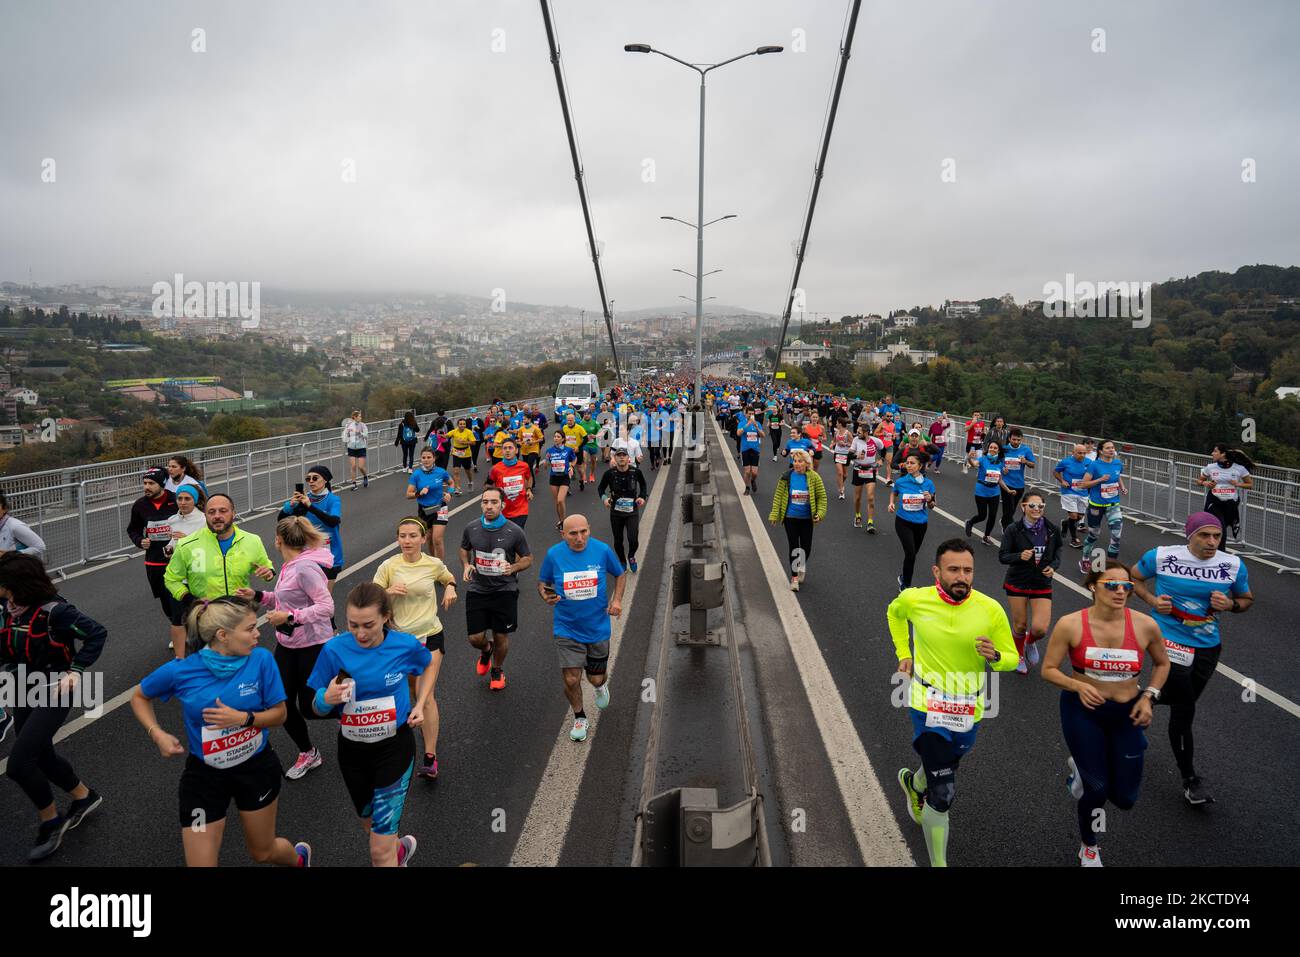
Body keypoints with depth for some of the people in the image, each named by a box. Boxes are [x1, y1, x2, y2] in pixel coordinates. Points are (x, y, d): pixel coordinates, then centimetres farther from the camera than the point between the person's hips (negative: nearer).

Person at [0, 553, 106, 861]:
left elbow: (97, 633, -22)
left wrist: (76, 670, -27)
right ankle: (85, 796, 44)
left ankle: (50, 822, 13)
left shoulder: (54, 610, -24)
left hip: (54, 692, -8)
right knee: (42, 756, 20)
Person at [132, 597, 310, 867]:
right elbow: (139, 697, 3)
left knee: (263, 852, 19)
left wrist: (243, 718, -26)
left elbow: (279, 714, -9)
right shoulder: (180, 670, -18)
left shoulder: (261, 659, -17)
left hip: (257, 767, 0)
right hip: (205, 775, 0)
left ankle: (298, 857, 53)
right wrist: (157, 734, -11)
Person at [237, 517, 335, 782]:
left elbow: (326, 606, -27)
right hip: (287, 644, 9)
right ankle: (307, 753, 31)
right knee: (283, 702, 11)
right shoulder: (289, 566, 6)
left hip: (313, 646, -9)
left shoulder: (305, 567, -23)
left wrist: (288, 617, -26)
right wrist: (257, 596, 6)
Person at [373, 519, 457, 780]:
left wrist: (450, 587, -3)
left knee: (426, 695, -11)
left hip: (430, 636, -1)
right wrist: (388, 591, -24)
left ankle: (431, 759, -9)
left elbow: (449, 578, 19)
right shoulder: (388, 567, -7)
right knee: (413, 691, 17)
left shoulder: (434, 564, -3)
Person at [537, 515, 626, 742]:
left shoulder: (602, 550, -10)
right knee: (571, 680, -5)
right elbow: (542, 582, 4)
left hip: (598, 627, 1)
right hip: (567, 628, 0)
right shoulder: (554, 554, -10)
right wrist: (546, 596, -18)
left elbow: (620, 574, 7)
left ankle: (602, 685, 52)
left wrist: (617, 599, -7)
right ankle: (579, 717, 26)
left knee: (596, 679, 12)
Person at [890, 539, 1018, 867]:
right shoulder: (914, 600, -14)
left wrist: (994, 656, -26)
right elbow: (894, 612, 11)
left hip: (968, 711, 3)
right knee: (943, 794, -11)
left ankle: (913, 782, 63)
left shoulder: (991, 610, -14)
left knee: (946, 767, 28)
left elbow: (1012, 658, -3)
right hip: (929, 707, -3)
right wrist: (903, 653, 6)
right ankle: (938, 863, 10)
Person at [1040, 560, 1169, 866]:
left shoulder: (1145, 625, -11)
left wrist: (1149, 696, -4)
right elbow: (1048, 670, -8)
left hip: (1127, 714, 3)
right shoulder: (1070, 625, -17)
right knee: (1097, 790, -1)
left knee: (1124, 799, 6)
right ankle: (1088, 848, 31)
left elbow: (1162, 663, 10)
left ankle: (1083, 767, 41)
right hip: (1082, 711, -3)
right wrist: (1078, 685, -25)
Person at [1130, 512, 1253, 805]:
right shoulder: (1161, 557, -12)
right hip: (1171, 641, -4)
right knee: (1184, 711, -6)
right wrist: (1152, 600, -12)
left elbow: (1247, 599, 11)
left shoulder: (1234, 565, -4)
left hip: (1208, 647, 4)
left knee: (1182, 703, 20)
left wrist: (1231, 604, -12)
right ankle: (1190, 780, 9)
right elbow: (1133, 577, 5)